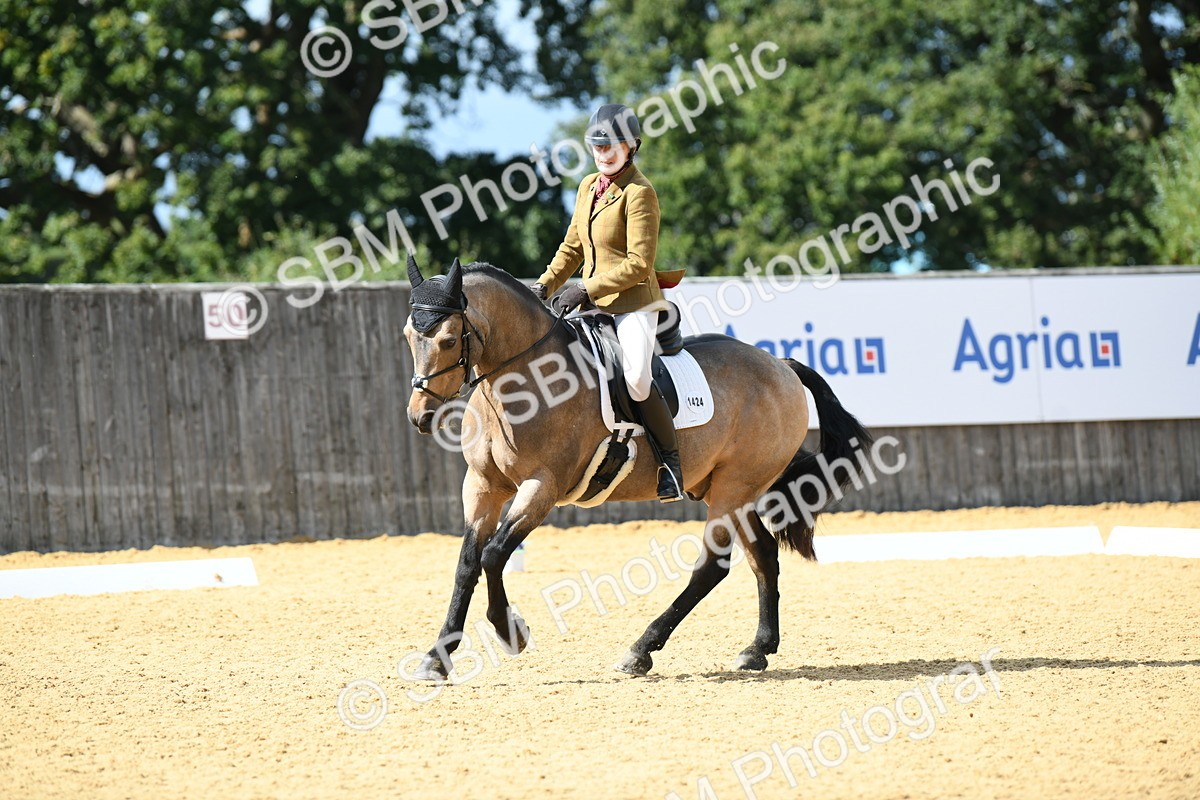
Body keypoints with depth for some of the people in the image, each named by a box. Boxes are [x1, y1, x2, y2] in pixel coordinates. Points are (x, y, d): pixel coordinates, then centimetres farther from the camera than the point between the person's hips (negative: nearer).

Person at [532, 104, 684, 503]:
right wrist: (545, 285, 7)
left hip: (633, 304, -9)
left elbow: (639, 264, -18)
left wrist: (588, 289, -19)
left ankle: (670, 460, -10)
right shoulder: (588, 187, 11)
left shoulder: (639, 192, -13)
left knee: (636, 378, -27)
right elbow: (572, 248, 21)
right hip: (592, 304, 9)